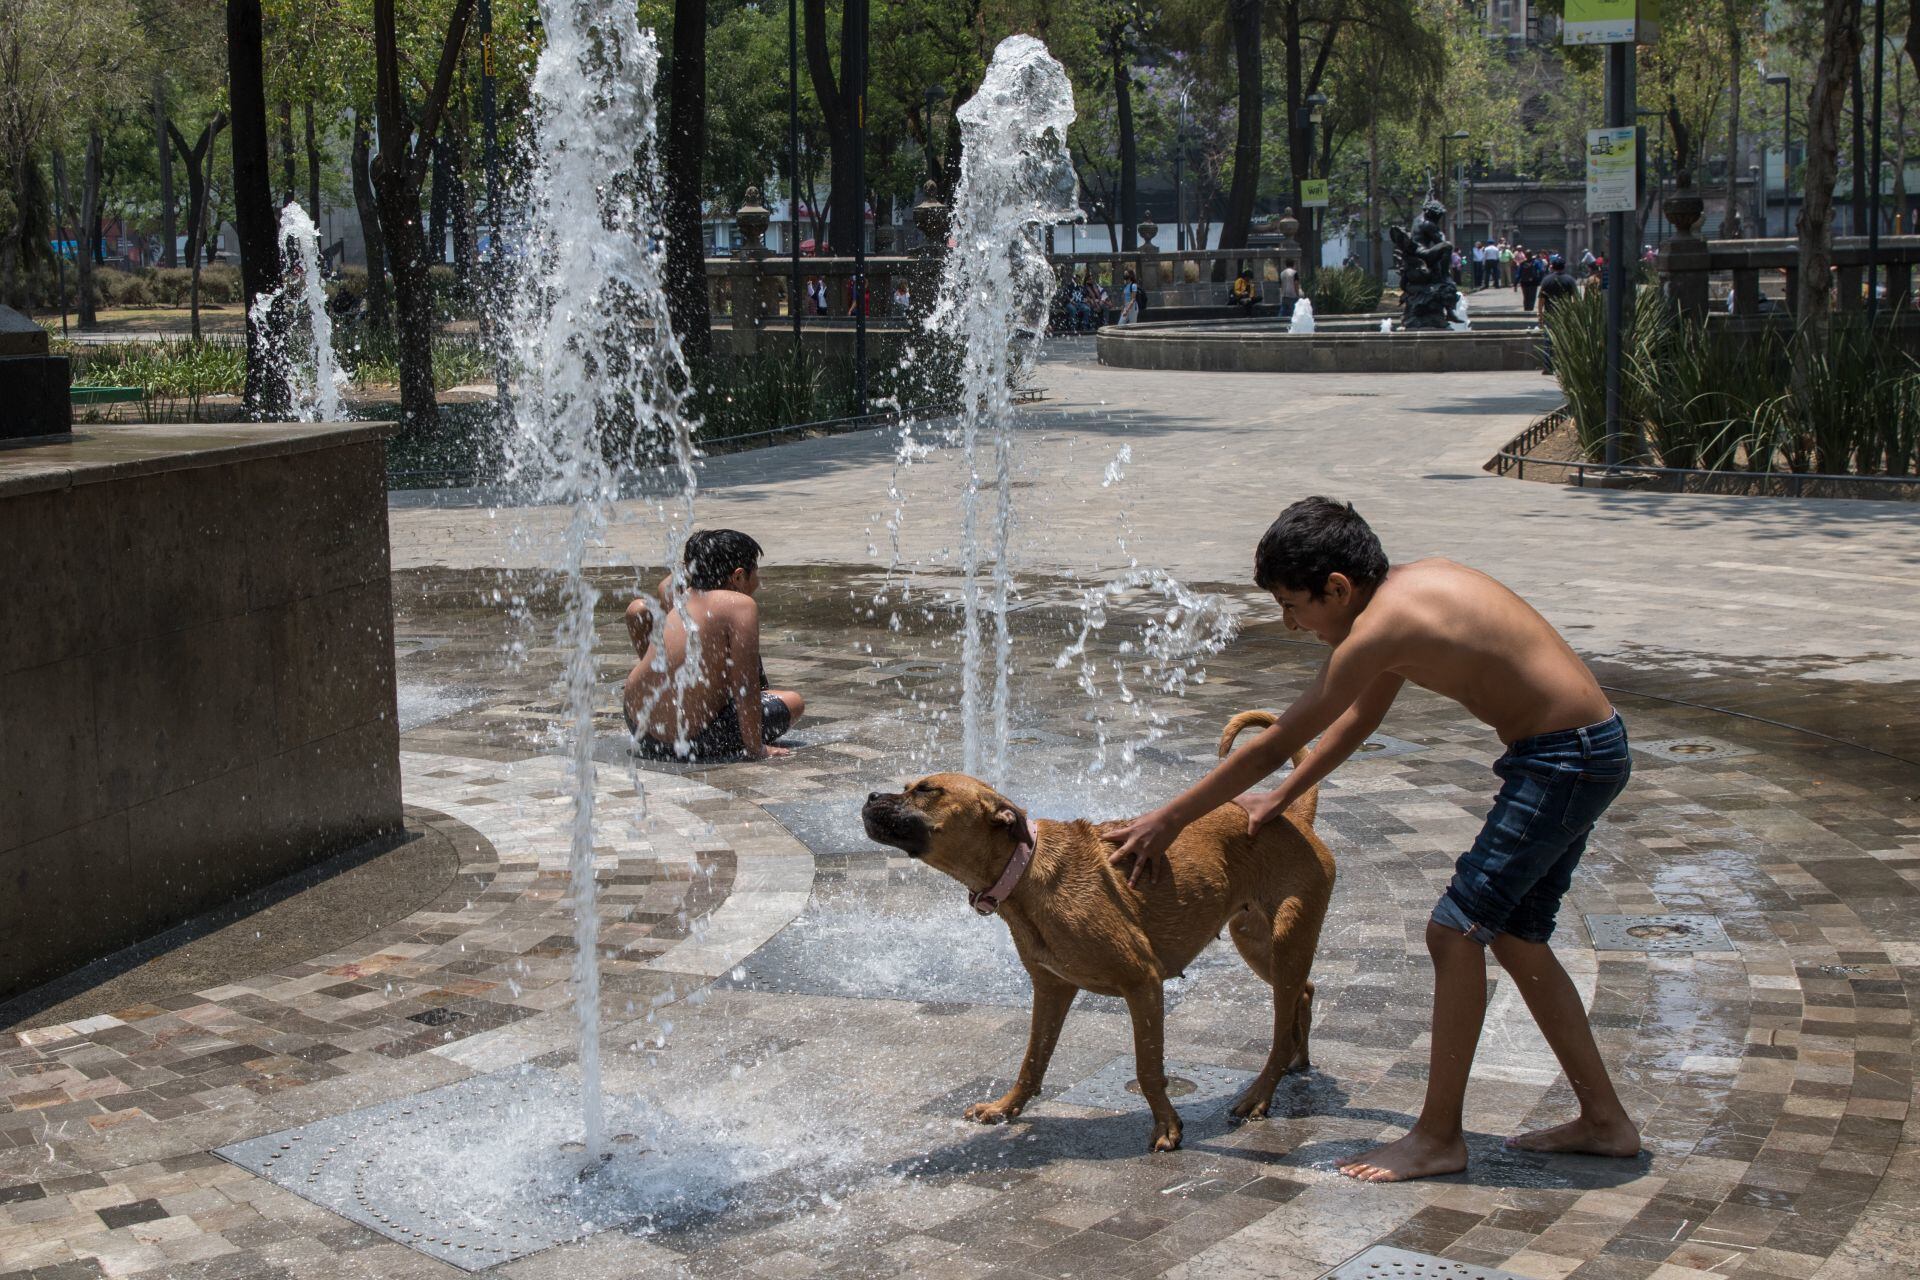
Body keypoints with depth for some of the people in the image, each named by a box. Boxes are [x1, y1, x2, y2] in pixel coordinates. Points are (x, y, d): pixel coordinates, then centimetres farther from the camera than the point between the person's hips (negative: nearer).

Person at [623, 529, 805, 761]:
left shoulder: (681, 596, 7)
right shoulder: (741, 605, -17)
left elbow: (665, 586, 38)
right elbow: (745, 687, -20)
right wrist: (755, 749, -14)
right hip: (687, 743, -6)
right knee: (794, 702, 10)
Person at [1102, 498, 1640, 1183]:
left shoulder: (1378, 628, -19)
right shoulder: (1414, 580, 8)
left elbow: (1271, 746, -13)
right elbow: (1362, 715, 22)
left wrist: (1166, 820, -5)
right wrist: (1281, 798, 24)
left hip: (1566, 761, -10)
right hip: (1589, 745, 10)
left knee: (1456, 929, -6)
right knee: (1515, 939, 16)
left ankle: (1438, 1138, 1)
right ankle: (1604, 1120, 24)